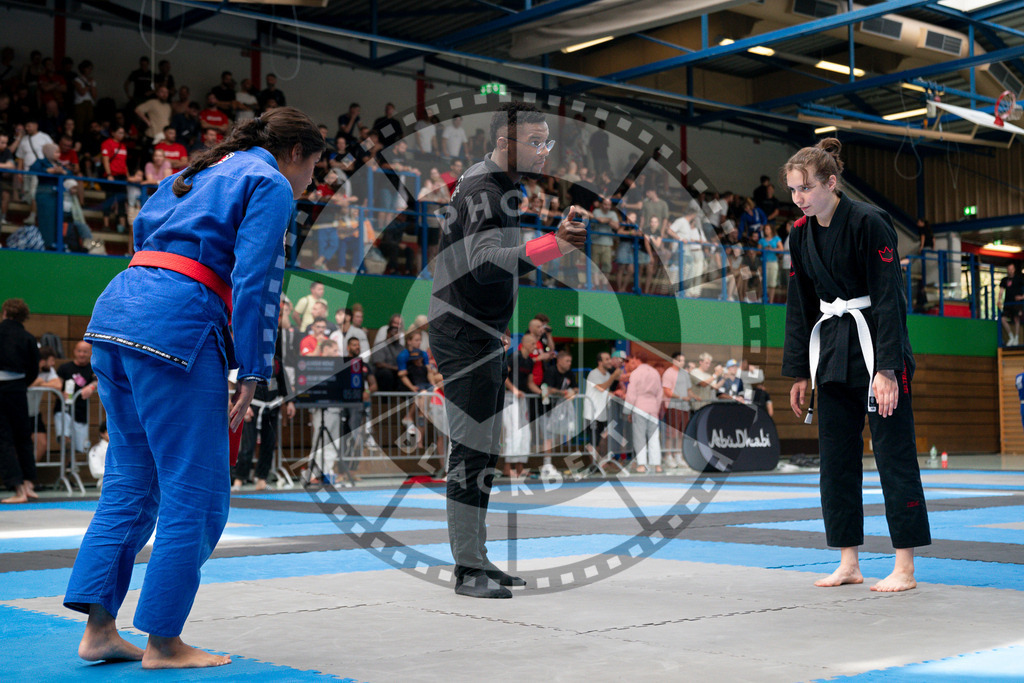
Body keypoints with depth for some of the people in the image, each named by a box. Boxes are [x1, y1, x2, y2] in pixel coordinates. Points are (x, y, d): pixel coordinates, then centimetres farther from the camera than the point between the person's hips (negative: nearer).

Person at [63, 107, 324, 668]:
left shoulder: (201, 170, 27)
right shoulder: (271, 185, 1)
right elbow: (254, 279, -8)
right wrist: (252, 374, -7)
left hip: (116, 306, 9)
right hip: (177, 324, -9)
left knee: (129, 481, 14)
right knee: (195, 491, -1)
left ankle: (98, 628, 14)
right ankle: (162, 643, 5)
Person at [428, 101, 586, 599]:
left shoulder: (502, 185, 15)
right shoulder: (481, 189, -17)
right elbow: (485, 263, -31)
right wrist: (555, 244, -41)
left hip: (483, 336, 10)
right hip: (464, 337, -10)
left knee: (481, 451, 12)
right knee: (472, 451, -10)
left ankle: (476, 560, 19)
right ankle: (468, 570, -6)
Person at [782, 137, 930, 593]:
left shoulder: (868, 223, -13)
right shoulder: (801, 234, 7)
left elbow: (890, 299, -16)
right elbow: (800, 307, 13)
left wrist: (886, 369, -20)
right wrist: (800, 372, 11)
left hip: (876, 345, -7)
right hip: (832, 350, 7)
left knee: (893, 453, -4)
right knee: (836, 457, 8)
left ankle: (905, 568, 3)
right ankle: (849, 564, 18)